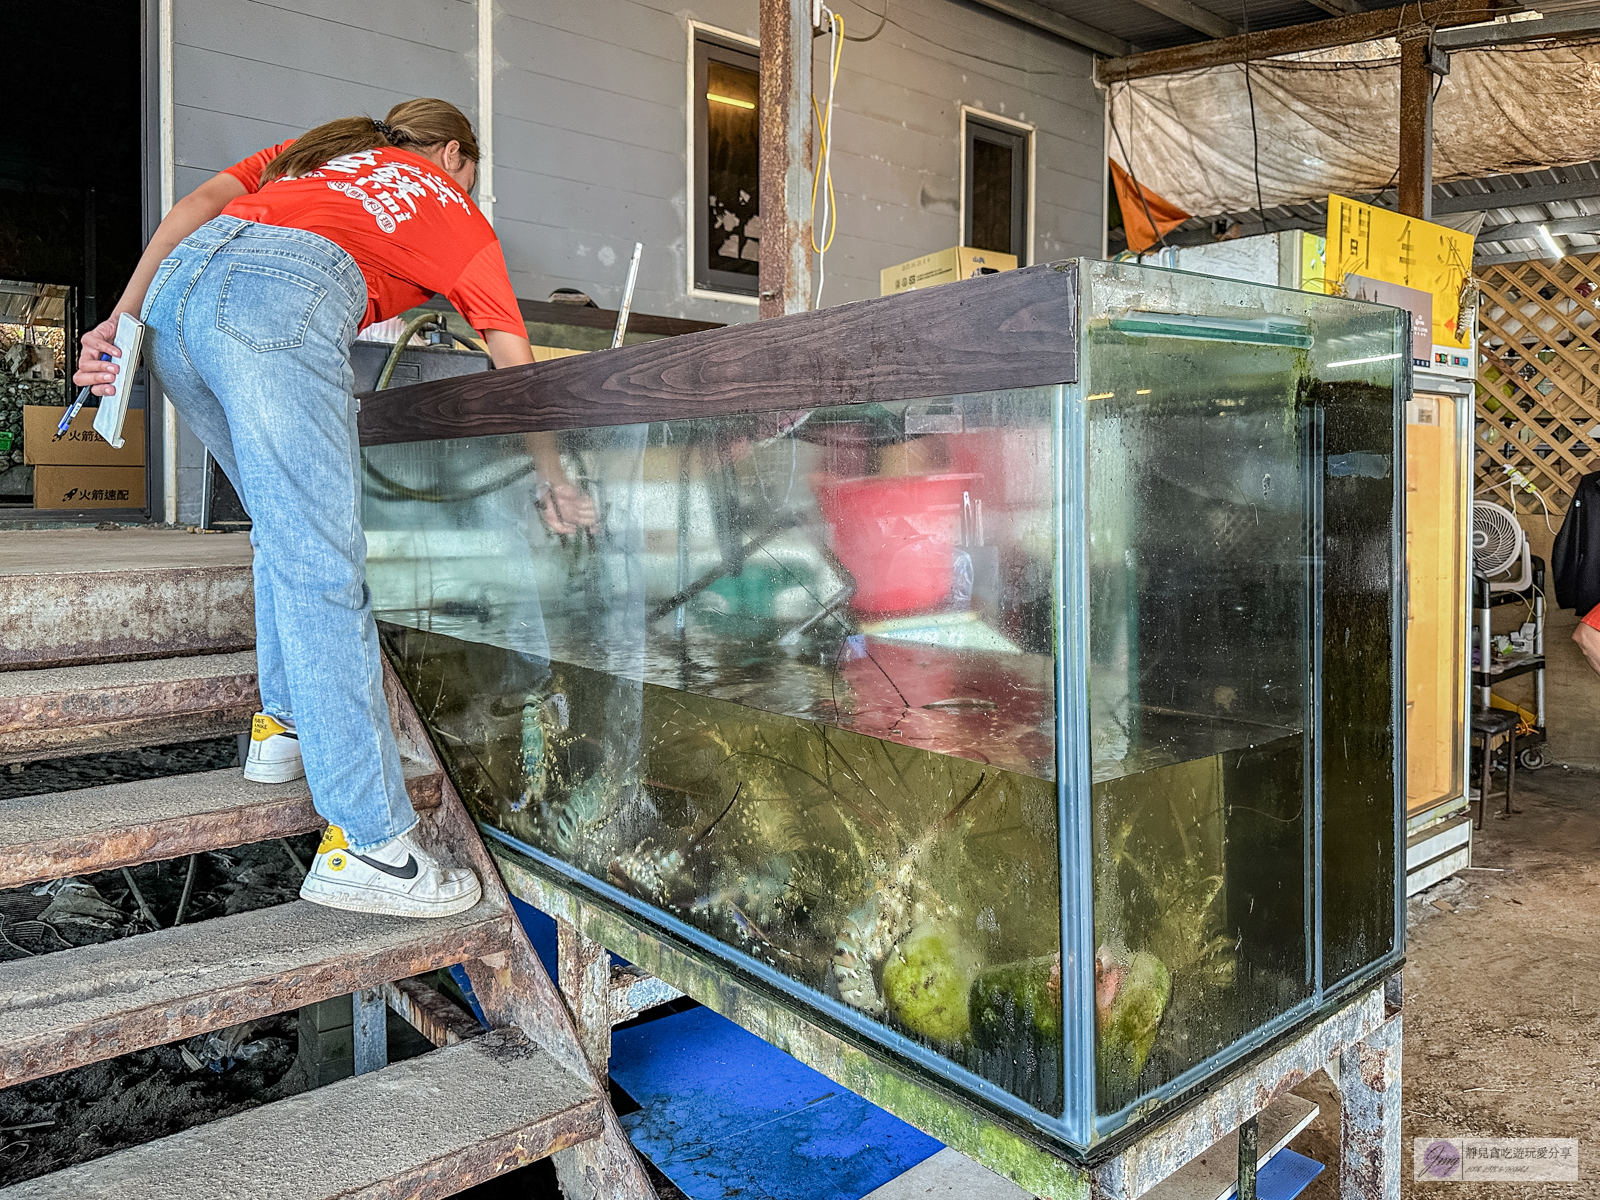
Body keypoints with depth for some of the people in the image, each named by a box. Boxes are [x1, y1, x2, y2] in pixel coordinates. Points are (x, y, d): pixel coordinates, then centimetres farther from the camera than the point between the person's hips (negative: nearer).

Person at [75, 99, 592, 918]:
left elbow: (196, 204, 19)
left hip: (176, 289, 7)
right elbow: (513, 362, 20)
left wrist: (123, 317, 13)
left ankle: (283, 724, 25)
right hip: (282, 296, -6)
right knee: (322, 568, -11)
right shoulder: (452, 205, 26)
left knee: (286, 528, 20)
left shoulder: (321, 147, 36)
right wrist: (553, 482, 25)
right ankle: (366, 845, -10)